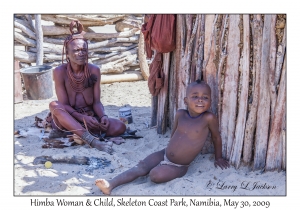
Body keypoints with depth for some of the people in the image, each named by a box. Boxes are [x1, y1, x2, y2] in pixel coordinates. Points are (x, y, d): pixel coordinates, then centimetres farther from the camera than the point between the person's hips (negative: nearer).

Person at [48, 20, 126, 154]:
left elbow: (96, 102, -4)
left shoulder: (94, 70, -7)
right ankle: (91, 139, -43)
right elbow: (63, 105, -13)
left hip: (91, 116, 3)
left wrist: (103, 116, -24)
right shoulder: (60, 72, -14)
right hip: (69, 117, -2)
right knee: (54, 105, -35)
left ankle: (67, 130, -15)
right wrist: (83, 118, -28)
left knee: (120, 127, -22)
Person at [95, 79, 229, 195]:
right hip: (164, 154, 4)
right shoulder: (180, 114, -7)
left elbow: (216, 137, -2)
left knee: (155, 175, -28)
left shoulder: (209, 118, -20)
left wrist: (218, 158, 8)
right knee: (140, 168, -11)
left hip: (179, 166, -4)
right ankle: (111, 184, -16)